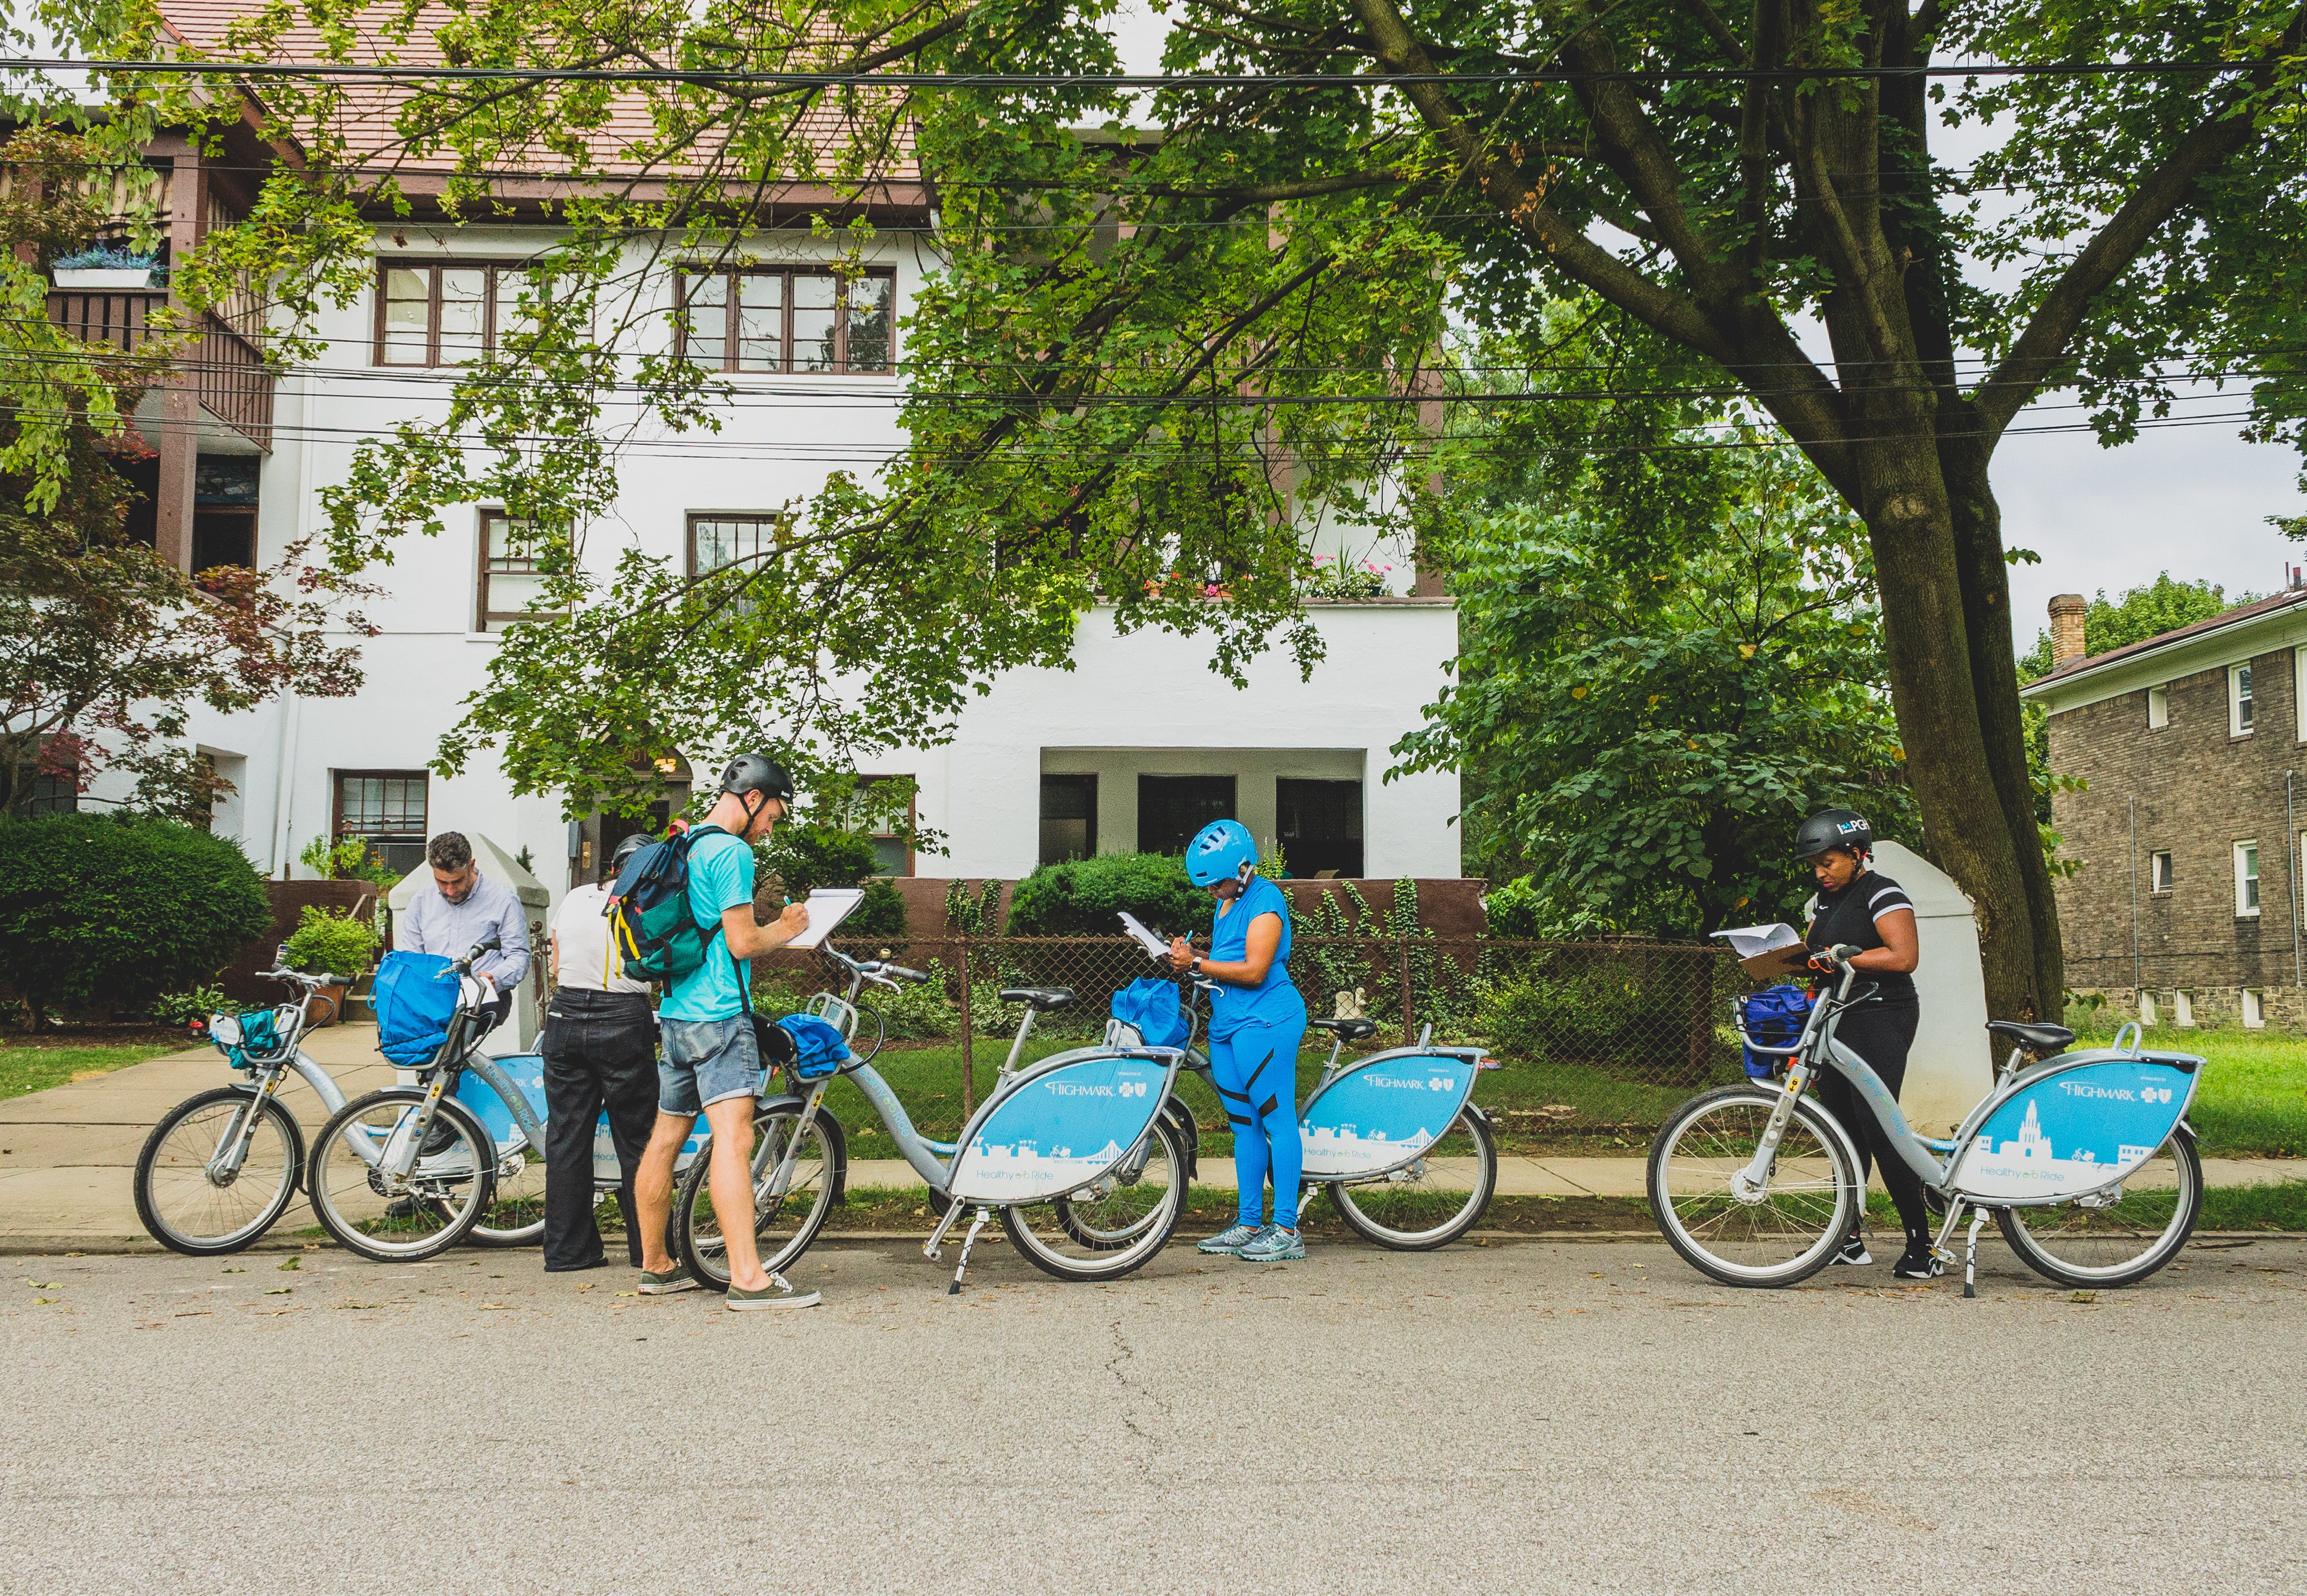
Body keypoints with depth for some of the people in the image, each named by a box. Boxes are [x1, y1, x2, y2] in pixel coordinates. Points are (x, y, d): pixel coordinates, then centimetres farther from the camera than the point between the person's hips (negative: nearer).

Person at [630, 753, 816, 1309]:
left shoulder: (682, 846, 18)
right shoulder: (731, 851, -12)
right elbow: (742, 943, -15)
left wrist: (770, 924, 21)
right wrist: (785, 929, 2)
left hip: (676, 1013, 10)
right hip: (719, 1013, -10)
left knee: (667, 1137, 14)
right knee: (733, 1138, -15)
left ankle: (655, 1264, 24)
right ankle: (748, 1277, -20)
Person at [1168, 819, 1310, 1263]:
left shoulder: (1265, 900, -11)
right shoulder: (1227, 902, 18)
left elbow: (1254, 971, -19)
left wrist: (1197, 964, -16)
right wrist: (1189, 957, 5)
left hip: (1264, 1022, -10)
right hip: (1226, 1025, 10)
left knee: (1278, 1121, -6)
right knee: (1244, 1126, 12)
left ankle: (1287, 1231, -3)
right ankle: (1248, 1225, 19)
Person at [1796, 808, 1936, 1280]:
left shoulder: (1883, 894, -8)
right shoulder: (1827, 898, 18)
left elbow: (1904, 956, -19)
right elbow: (1811, 948, 20)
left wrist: (1843, 957, -22)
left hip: (1880, 1020, -9)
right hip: (1837, 1021, 9)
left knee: (1877, 1128, -13)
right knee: (1842, 1130, 9)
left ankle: (1923, 1247, -7)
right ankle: (1851, 1240, 16)